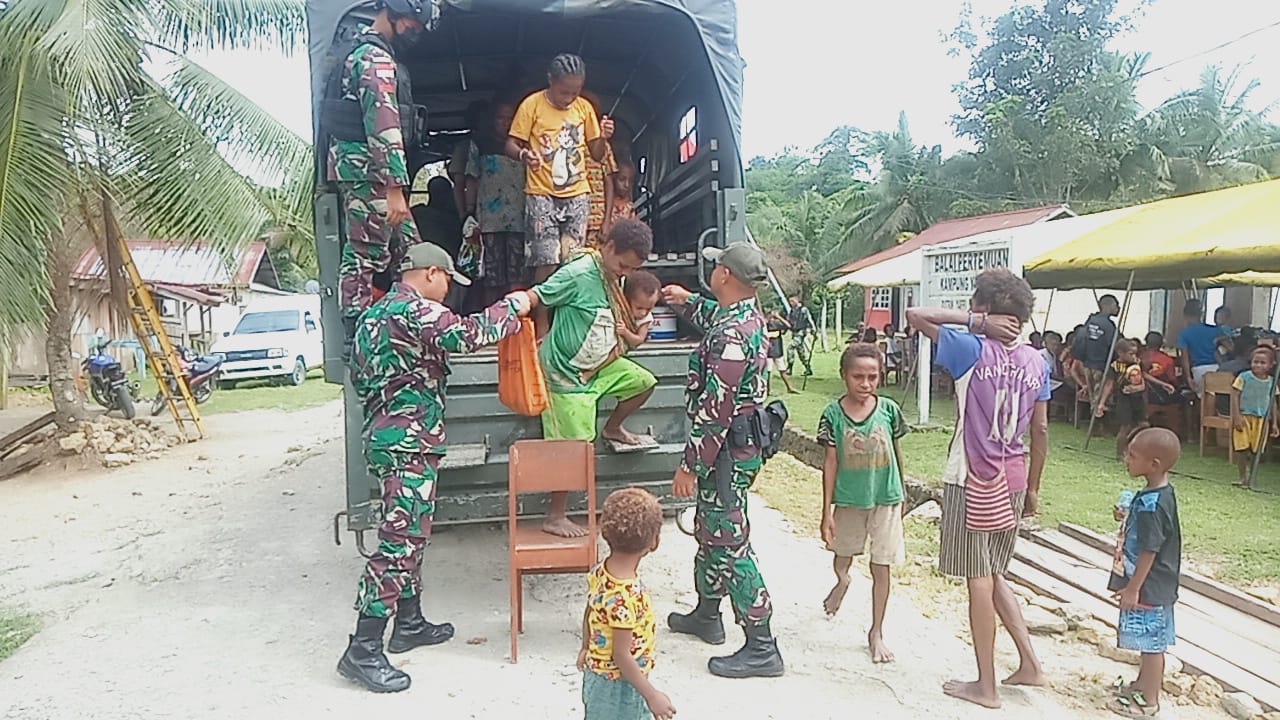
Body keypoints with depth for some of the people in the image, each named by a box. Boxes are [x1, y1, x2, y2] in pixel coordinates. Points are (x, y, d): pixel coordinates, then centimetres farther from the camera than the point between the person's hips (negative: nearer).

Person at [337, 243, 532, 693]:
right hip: (410, 444, -11)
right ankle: (363, 651, -6)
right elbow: (468, 335, -26)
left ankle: (409, 623, 30)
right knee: (399, 541, -9)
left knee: (411, 535, 18)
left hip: (384, 435, 11)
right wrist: (512, 307, -12)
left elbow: (359, 376, 21)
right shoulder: (415, 311, -14)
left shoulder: (376, 313, 17)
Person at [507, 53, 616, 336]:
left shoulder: (584, 108, 9)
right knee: (547, 263, -9)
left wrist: (604, 138, -9)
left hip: (577, 195, 4)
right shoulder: (532, 105, -2)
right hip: (542, 196, -4)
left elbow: (596, 154, 13)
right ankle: (542, 327, -1)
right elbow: (511, 145, -2)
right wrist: (524, 155, -25)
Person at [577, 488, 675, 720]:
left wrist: (586, 648, 24)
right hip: (618, 686, -8)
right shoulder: (624, 598, -36)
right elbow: (621, 655, -29)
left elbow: (589, 613, 7)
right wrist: (652, 695, -20)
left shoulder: (601, 573, -10)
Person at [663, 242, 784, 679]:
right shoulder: (747, 315, 7)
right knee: (709, 532, 23)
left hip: (727, 450, -11)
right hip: (739, 443, 11)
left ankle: (761, 648, 5)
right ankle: (707, 615, 39)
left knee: (730, 544, -4)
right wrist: (687, 301, 47)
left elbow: (714, 410, -26)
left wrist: (691, 465, -20)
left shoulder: (731, 336, -25)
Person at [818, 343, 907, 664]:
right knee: (842, 557, 21)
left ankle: (876, 633, 19)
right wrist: (827, 511, -6)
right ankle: (842, 581, 57)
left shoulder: (889, 409, -7)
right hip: (848, 500, 1)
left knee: (881, 568, 3)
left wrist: (900, 494, 14)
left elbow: (897, 454, 6)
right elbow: (831, 463, -6)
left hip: (885, 499, 0)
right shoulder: (834, 413, -10)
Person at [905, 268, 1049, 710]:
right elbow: (1040, 430, 7)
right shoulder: (1036, 362, 4)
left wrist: (977, 322, -12)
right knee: (993, 575, 22)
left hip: (972, 482, -6)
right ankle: (1029, 664, 23)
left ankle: (986, 686, 14)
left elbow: (915, 315, -12)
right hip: (1012, 483, 6)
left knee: (979, 580, 3)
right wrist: (1032, 488, 15)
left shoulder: (972, 350, -14)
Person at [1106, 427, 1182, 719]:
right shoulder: (1161, 493, 4)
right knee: (1151, 642, 22)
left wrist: (1133, 588, -19)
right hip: (1155, 586, 10)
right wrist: (1127, 517, 4)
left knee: (1151, 642, 4)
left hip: (1148, 587, -10)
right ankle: (1143, 684, 38)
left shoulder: (1150, 503, -26)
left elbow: (1149, 551, -24)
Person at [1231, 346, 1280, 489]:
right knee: (1242, 449, 0)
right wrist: (1237, 417, -14)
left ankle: (1251, 479, 21)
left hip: (1261, 419, 3)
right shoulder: (1244, 377, -7)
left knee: (1255, 450, 6)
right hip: (1244, 417, -3)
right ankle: (1243, 478, 13)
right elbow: (1235, 397, -8)